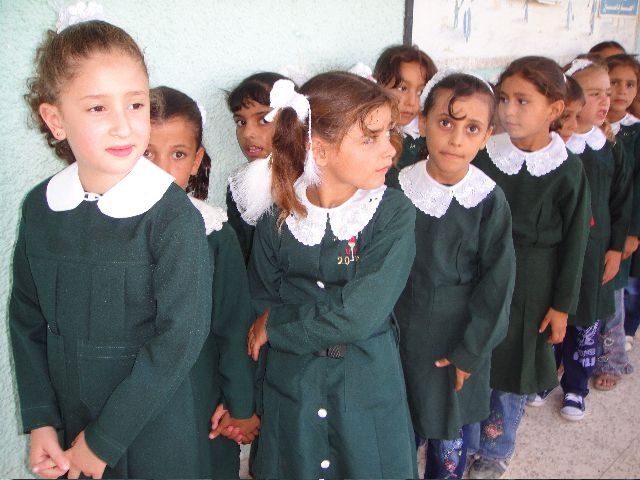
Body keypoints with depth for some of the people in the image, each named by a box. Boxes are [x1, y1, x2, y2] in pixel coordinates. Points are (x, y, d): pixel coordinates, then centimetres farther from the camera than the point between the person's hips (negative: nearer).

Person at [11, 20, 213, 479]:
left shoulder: (175, 216, -19)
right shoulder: (40, 208, -5)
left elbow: (180, 338, -19)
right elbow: (26, 318, 4)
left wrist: (104, 440, -13)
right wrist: (40, 421, -1)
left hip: (156, 427, -3)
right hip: (69, 421, 4)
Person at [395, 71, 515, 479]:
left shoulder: (489, 199, -12)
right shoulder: (398, 189, -9)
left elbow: (498, 280, -8)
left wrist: (470, 351, -8)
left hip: (460, 339, -1)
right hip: (401, 334, 1)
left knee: (450, 437, 14)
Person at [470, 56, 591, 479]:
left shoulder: (567, 170, -10)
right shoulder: (483, 157, -6)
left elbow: (574, 243, -4)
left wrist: (562, 305, -3)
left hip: (530, 286, -1)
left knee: (513, 367, 11)